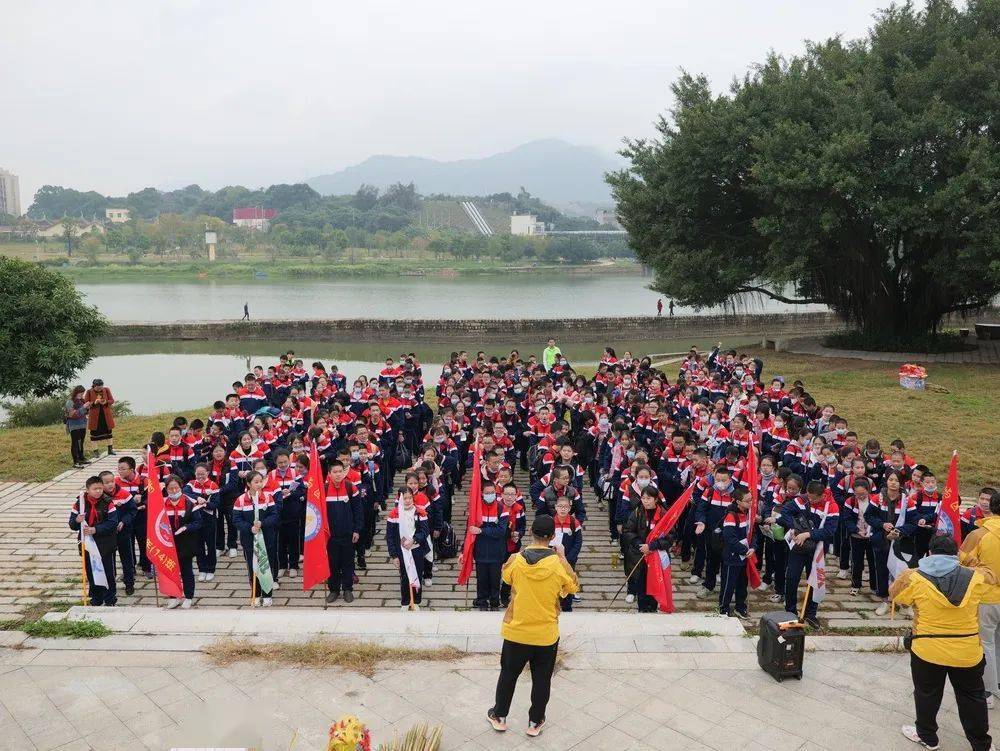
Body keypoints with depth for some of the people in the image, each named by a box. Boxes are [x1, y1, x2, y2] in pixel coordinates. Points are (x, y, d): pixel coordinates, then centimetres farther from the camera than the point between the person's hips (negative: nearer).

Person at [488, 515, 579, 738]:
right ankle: (535, 722, 29)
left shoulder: (516, 560, -14)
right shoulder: (559, 564, -17)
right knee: (541, 679, 17)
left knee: (508, 674, 20)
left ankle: (499, 716, 33)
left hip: (516, 632, 1)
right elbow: (574, 587, 1)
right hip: (546, 635, -1)